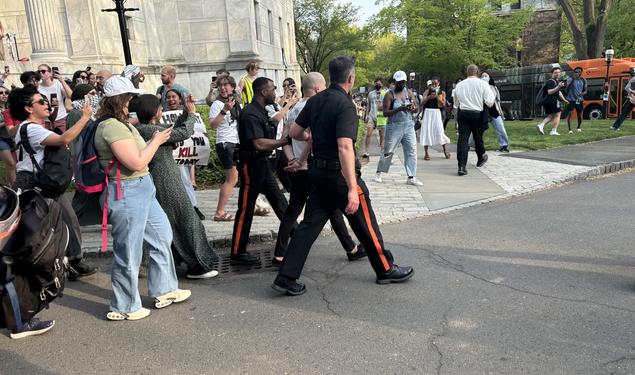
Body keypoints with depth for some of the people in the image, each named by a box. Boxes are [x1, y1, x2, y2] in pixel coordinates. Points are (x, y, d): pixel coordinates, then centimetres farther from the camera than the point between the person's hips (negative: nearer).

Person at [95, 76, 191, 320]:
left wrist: (154, 141, 8)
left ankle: (164, 291, 33)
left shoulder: (121, 124, 12)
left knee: (162, 236, 19)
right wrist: (156, 141, -11)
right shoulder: (112, 127, -20)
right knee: (128, 253, 3)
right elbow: (137, 163, -22)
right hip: (127, 194, -11)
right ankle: (124, 308, 20)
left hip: (142, 190, 11)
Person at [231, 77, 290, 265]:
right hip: (251, 165, -10)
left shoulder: (262, 112, 14)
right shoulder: (250, 114, -19)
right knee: (246, 209, -3)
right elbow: (259, 144, -27)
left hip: (263, 164, 10)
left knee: (279, 200, 15)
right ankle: (237, 253, 6)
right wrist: (284, 141, -19)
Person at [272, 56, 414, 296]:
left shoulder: (315, 101, 6)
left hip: (319, 172, 7)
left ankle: (286, 278, 8)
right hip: (340, 174, -7)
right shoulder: (345, 105, -17)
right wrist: (352, 189, -31)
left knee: (310, 224, 10)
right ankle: (386, 270, 25)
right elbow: (345, 147, -28)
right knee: (365, 224, 9)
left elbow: (294, 132, 12)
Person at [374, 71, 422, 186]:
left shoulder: (409, 93, 10)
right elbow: (385, 112, -13)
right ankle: (379, 173, 20)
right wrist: (399, 109, -24)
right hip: (394, 127, -4)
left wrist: (413, 108, -15)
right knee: (388, 151, 2)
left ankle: (411, 177, 2)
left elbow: (416, 109, 9)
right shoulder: (389, 94, -5)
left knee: (412, 151, -2)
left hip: (409, 126, 4)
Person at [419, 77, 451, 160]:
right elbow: (422, 103, -4)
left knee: (440, 131, -7)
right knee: (426, 131, -4)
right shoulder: (427, 91, 5)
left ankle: (445, 151, 8)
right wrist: (429, 97, -18)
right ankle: (426, 153, 2)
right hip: (427, 112, 0)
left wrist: (437, 96, -12)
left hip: (437, 113, 0)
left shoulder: (442, 92, 8)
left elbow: (443, 104, -1)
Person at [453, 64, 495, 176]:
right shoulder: (482, 83, -4)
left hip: (462, 113, 1)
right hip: (477, 114, -1)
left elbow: (456, 103, 16)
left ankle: (461, 166, -13)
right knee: (478, 137, 16)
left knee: (462, 139, -4)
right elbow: (489, 102, -7)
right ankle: (481, 158, 41)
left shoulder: (459, 85, 6)